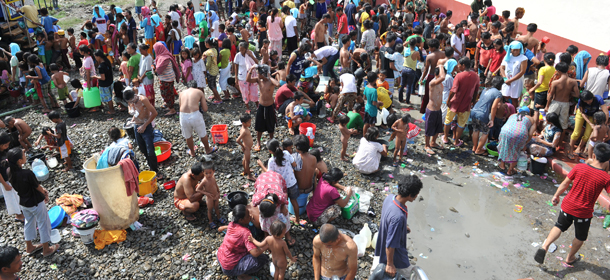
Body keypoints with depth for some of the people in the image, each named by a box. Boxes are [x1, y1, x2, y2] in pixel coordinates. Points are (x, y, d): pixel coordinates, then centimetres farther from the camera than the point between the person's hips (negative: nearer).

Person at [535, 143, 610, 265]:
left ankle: (544, 246, 1)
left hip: (568, 206, 2)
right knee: (580, 237, 23)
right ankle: (570, 258, 40)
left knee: (559, 226, 22)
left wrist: (556, 196, 11)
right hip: (584, 213, -2)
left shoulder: (579, 167, -13)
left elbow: (565, 183, -2)